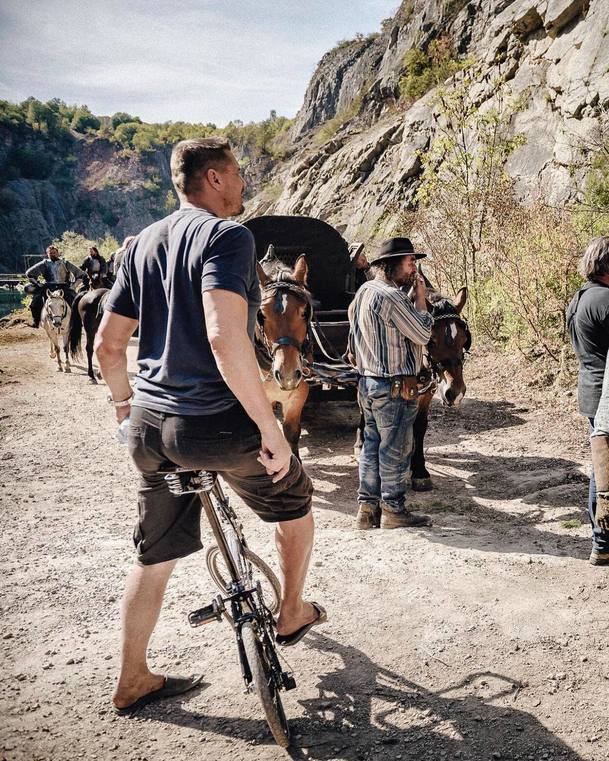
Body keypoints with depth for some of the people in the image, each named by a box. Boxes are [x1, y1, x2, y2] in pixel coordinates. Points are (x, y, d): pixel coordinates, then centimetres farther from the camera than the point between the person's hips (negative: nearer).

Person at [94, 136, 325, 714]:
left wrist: (125, 402, 28)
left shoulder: (141, 244, 10)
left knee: (155, 556, 20)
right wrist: (270, 428, -22)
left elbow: (107, 345, 12)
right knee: (294, 503, 21)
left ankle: (133, 680, 33)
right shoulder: (226, 236, -13)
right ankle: (291, 617, 39)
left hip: (149, 426, 7)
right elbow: (225, 339, -28)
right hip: (216, 424, -7)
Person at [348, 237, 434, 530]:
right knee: (396, 449, 2)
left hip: (367, 382, 10)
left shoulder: (364, 291, 10)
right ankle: (393, 510, 12)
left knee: (371, 445, 14)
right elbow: (422, 333, -13)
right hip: (395, 386, -9)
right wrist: (420, 297, -5)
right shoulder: (392, 296, -19)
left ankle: (367, 508, 20)